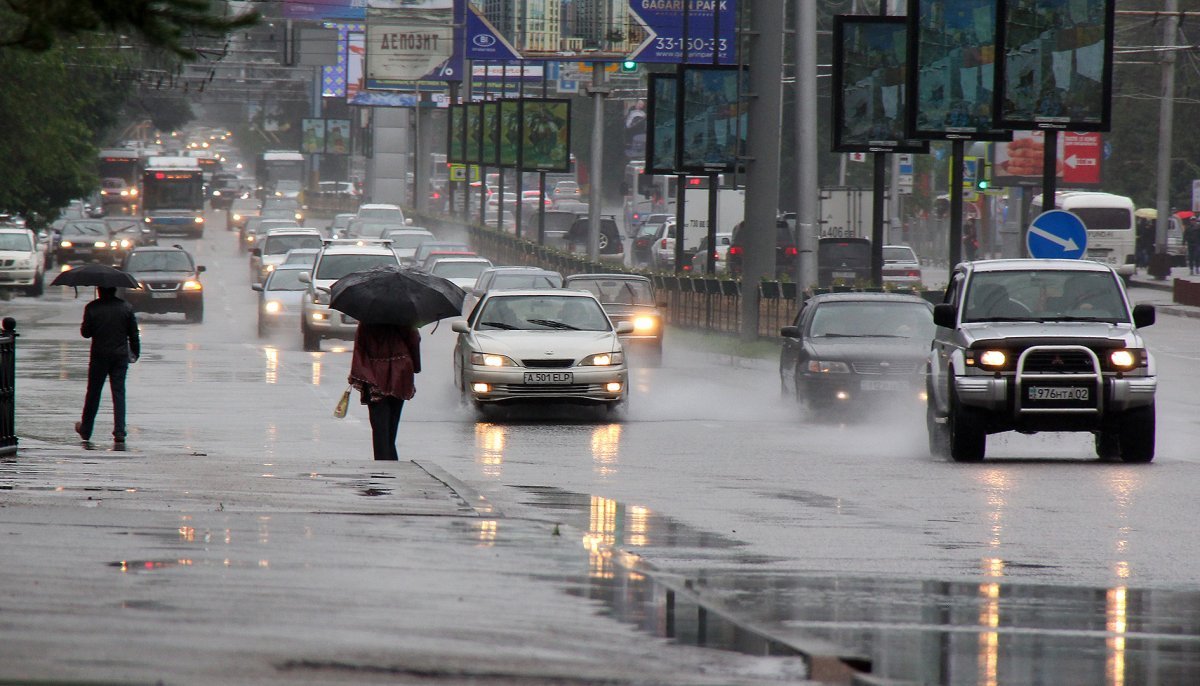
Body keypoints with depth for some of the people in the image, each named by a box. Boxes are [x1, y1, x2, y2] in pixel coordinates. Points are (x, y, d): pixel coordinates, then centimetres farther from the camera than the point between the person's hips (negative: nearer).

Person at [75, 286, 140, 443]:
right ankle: (119, 431, -4)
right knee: (119, 393, 4)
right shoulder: (126, 307, -2)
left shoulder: (92, 308, -9)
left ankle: (85, 430, 19)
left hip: (99, 355, -1)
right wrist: (135, 352, 13)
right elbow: (133, 334, 2)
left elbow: (85, 332, -4)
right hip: (121, 356, 1)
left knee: (93, 393, 10)